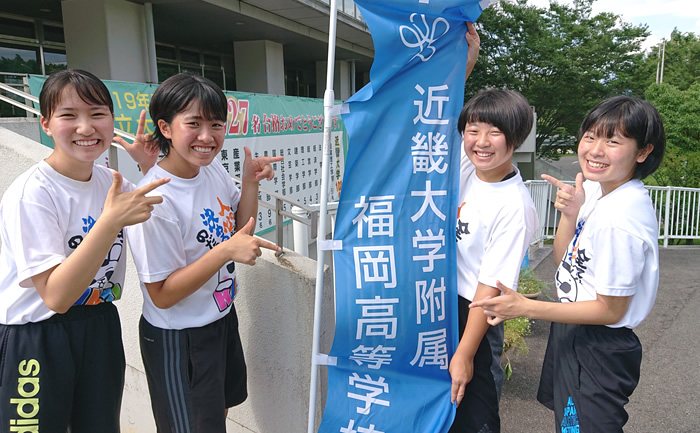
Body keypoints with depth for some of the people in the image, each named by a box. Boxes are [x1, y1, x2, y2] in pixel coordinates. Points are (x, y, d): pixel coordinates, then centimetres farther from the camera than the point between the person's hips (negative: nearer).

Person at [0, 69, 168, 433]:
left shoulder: (109, 181, -3)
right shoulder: (30, 194, -21)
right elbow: (55, 296, -27)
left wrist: (148, 168, -4)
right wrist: (110, 221, -36)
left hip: (100, 328, 6)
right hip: (37, 339, -6)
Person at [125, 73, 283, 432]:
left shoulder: (213, 169, -6)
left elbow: (241, 230, 8)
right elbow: (161, 294, -23)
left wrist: (250, 183, -8)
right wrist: (226, 251, -32)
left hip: (222, 318, 7)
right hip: (177, 339, -7)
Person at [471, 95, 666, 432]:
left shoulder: (620, 220, -30)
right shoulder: (593, 188, -3)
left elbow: (610, 310, -23)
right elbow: (564, 261, 4)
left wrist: (525, 308, -25)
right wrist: (570, 213, -13)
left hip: (597, 352, -9)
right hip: (571, 335, 9)